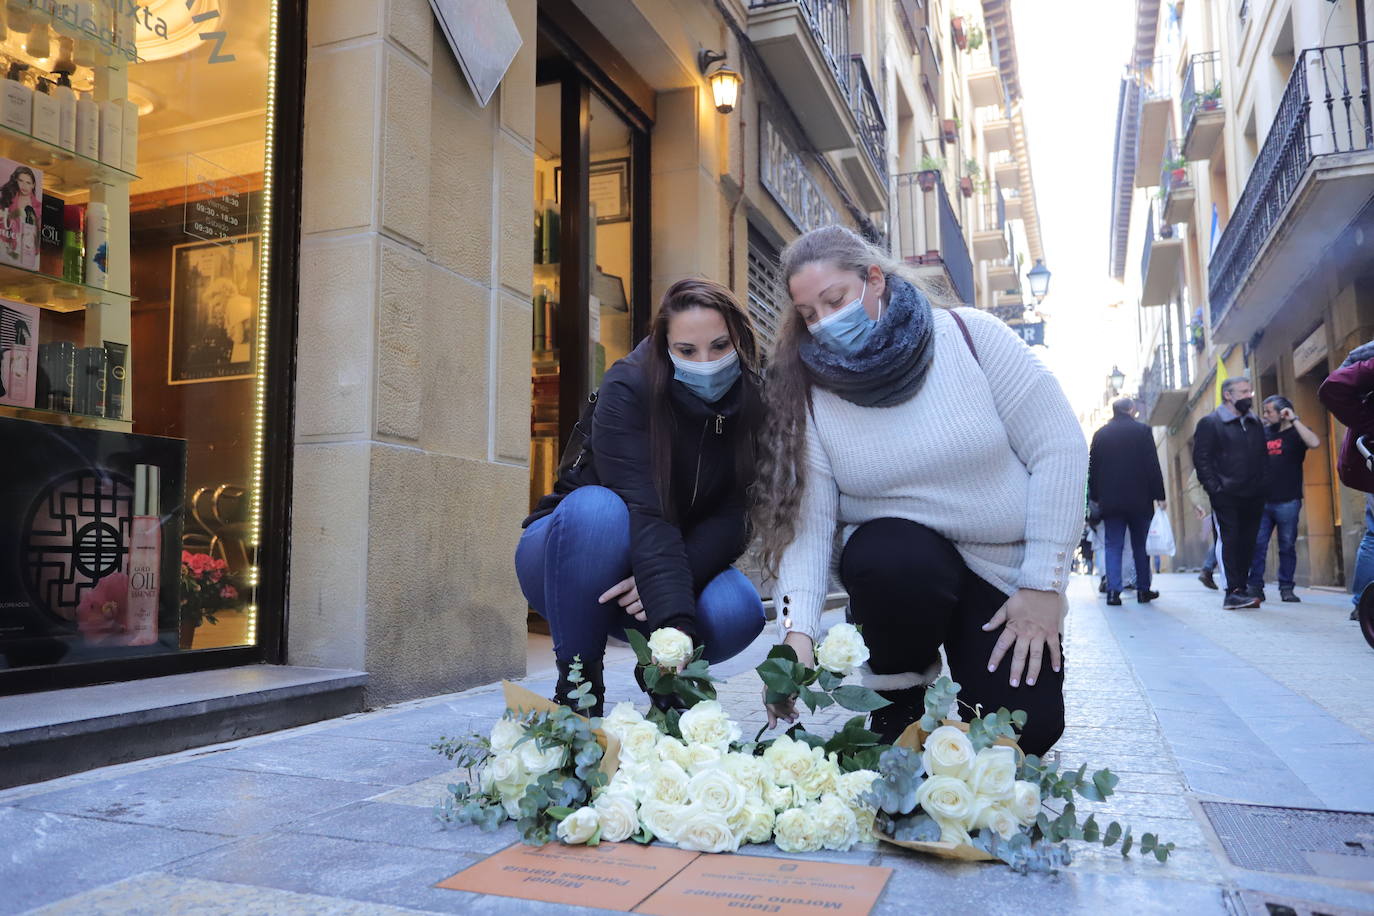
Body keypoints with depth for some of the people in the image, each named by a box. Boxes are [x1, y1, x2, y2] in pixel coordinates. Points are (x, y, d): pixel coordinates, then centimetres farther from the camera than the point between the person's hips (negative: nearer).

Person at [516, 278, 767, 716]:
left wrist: (677, 575, -34)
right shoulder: (629, 388, -22)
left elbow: (736, 517, -15)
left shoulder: (751, 405, -10)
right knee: (597, 507, -37)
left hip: (677, 558, 3)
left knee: (738, 610, -29)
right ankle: (577, 687, -20)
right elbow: (643, 511, -34)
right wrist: (677, 624, -45)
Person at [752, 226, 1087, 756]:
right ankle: (900, 692, -3)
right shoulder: (810, 394, -7)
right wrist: (799, 630, -29)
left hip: (1005, 570, 0)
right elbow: (807, 520, -14)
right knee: (889, 557, -34)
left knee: (1026, 730, -13)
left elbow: (1058, 446, -12)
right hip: (897, 559, 1)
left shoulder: (969, 336, -11)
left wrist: (1043, 584, -15)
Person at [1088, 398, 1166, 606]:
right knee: (1141, 546, 9)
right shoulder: (1142, 430, -1)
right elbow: (1153, 466, -4)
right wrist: (1159, 495, -1)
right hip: (1140, 500, -1)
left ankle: (1113, 590, -9)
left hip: (1110, 501, 2)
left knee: (1113, 546, 2)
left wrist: (1095, 497, 12)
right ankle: (1143, 590, 14)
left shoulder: (1100, 434, 7)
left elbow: (1093, 469, 7)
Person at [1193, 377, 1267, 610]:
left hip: (1253, 496, 6)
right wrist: (1215, 488, -14)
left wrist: (1263, 484, 10)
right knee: (1231, 541, -8)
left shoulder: (1256, 423, 18)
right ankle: (1234, 592, -9)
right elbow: (1201, 459, -7)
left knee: (1248, 543, 6)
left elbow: (1264, 457, 22)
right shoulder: (1210, 423, -1)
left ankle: (1240, 590, 13)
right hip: (1227, 496, -6)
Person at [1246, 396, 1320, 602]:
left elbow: (1314, 442, -20)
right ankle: (1255, 587, 1)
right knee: (1257, 545, -2)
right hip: (1262, 501, 3)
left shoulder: (1295, 434, 3)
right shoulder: (1262, 434, 14)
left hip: (1287, 502, -3)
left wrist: (1294, 419, -16)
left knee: (1287, 546, 3)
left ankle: (1286, 588, 10)